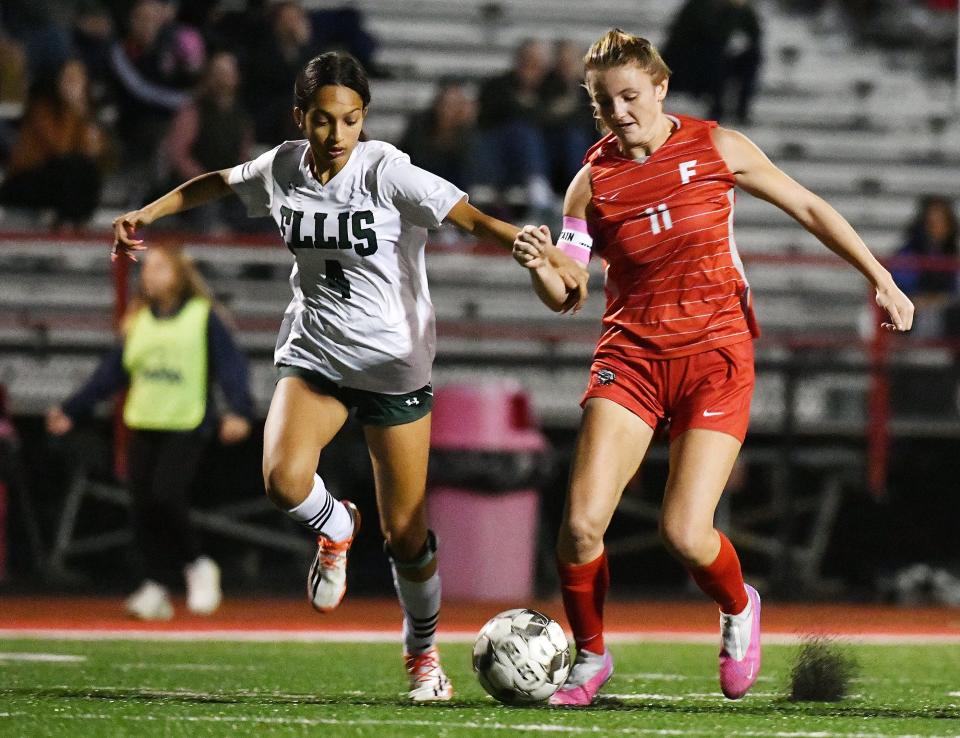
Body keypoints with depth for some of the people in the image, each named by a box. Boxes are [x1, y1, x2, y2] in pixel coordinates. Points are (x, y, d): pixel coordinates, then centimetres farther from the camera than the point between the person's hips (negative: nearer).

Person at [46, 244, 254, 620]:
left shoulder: (203, 317, 0)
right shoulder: (138, 322, 14)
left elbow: (230, 364, -6)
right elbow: (112, 371, 17)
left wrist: (238, 410, -22)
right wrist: (71, 410, 13)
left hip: (187, 426, -5)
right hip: (143, 426, 5)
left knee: (166, 497, -19)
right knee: (143, 506, 0)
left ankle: (197, 565, 3)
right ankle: (155, 587, 7)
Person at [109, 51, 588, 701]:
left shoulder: (386, 172, -18)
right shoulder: (282, 168, -4)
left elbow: (474, 219, -26)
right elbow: (219, 183, 18)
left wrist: (547, 254, -40)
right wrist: (148, 214, 19)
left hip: (395, 363, -3)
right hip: (313, 352, 3)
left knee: (405, 534, 1)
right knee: (284, 477, -26)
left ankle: (424, 653, 28)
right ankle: (335, 529, 10)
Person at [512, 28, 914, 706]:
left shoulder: (716, 148, 0)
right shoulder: (593, 181, 2)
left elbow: (808, 208, 9)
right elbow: (564, 295, 1)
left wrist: (881, 279, 6)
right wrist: (538, 264, -22)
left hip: (716, 354, -1)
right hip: (632, 356, 2)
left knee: (685, 533, -13)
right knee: (582, 521, -14)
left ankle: (739, 609, 22)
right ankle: (590, 657, 11)